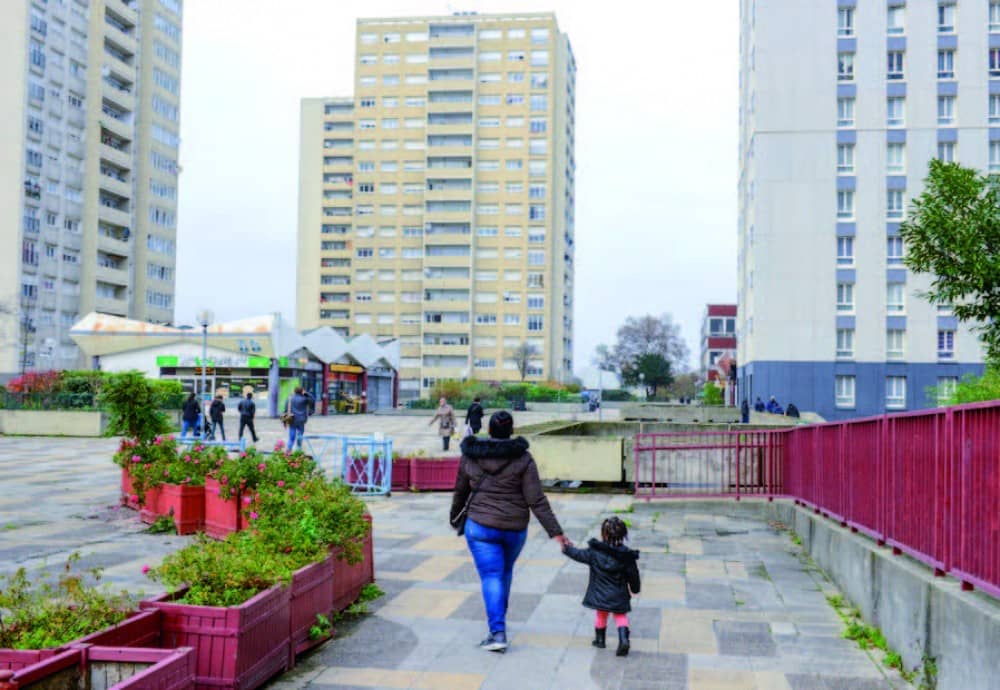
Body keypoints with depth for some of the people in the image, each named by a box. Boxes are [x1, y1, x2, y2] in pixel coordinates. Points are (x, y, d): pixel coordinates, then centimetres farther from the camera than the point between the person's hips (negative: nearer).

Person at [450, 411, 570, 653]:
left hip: (480, 526, -1)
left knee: (491, 577, -1)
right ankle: (499, 617, 39)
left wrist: (454, 516, 29)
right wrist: (556, 532, -9)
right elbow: (536, 500, -12)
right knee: (505, 571, 23)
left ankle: (498, 632, -13)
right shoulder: (523, 459, -8)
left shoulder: (470, 456, -2)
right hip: (515, 528, 1)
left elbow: (460, 491, 10)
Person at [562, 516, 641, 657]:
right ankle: (624, 639, -4)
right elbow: (633, 574, -2)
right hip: (619, 595, 0)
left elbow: (579, 554, 2)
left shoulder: (594, 552, -13)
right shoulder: (626, 556, -12)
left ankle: (600, 639, 33)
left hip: (600, 594, 0)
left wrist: (567, 549, 21)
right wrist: (635, 589, 16)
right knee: (621, 615, 14)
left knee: (601, 615, 21)